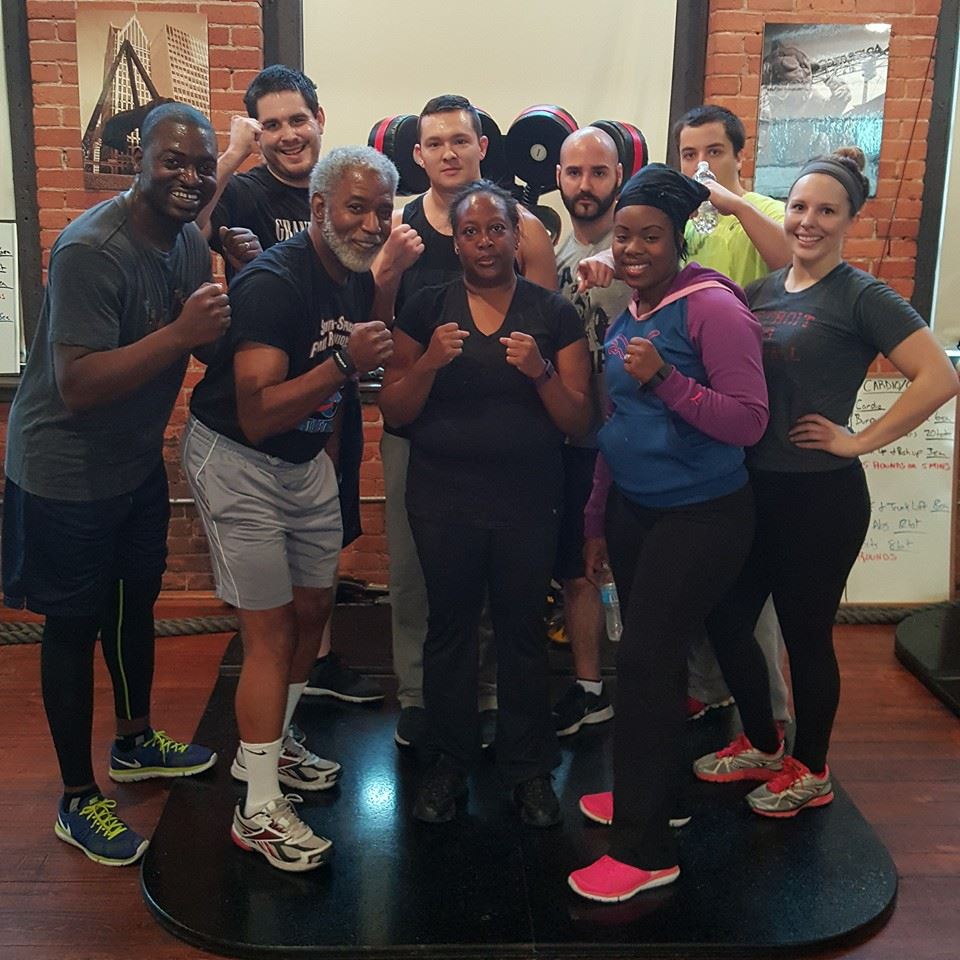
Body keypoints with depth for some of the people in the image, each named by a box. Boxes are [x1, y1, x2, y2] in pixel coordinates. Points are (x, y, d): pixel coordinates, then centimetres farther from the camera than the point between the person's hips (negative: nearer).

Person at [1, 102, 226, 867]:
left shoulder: (189, 241, 0)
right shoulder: (90, 250, -26)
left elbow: (206, 341, 8)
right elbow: (78, 386, -31)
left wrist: (232, 299, -11)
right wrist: (182, 332, -35)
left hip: (138, 460, 8)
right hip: (65, 474, -8)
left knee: (136, 601, 21)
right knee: (75, 626, 6)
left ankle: (136, 744, 44)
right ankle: (78, 799, 23)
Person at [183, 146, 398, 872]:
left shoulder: (359, 278, 1)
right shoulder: (274, 283, -25)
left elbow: (367, 358, 15)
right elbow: (258, 416, -32)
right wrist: (344, 363, -37)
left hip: (305, 458, 8)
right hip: (238, 464, -8)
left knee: (314, 607, 15)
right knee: (272, 630, -6)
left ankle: (269, 746, 37)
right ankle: (259, 811, 7)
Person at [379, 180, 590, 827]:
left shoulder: (554, 314, 2)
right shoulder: (427, 309, 3)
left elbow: (579, 421, 0)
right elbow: (394, 412, 2)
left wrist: (541, 373, -17)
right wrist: (429, 362, -15)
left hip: (528, 500, 0)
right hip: (443, 499, 1)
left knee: (523, 629, 5)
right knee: (450, 626, 8)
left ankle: (530, 767, 22)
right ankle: (449, 762, 24)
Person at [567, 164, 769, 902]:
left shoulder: (713, 308, -15)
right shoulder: (626, 315, 9)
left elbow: (749, 421, -19)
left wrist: (665, 378, -29)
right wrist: (597, 521, 16)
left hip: (702, 515, -7)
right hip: (634, 508, 7)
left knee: (645, 662, -6)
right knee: (652, 658, 16)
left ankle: (646, 848, 7)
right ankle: (657, 794, 35)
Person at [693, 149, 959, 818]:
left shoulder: (862, 297, -10)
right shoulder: (762, 291, 9)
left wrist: (860, 440, -16)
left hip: (821, 495, -6)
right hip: (753, 487, 6)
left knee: (806, 634, 7)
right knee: (727, 621, 12)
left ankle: (810, 773, 29)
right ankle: (762, 745, 36)